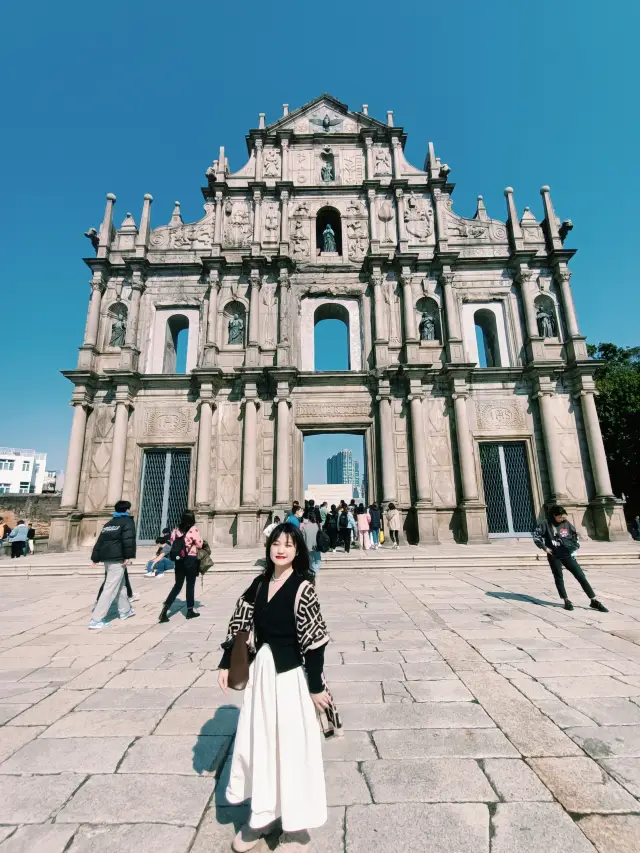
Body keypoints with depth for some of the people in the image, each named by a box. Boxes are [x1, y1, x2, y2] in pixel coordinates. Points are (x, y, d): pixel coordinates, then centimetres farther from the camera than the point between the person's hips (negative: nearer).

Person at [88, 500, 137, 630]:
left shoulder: (109, 523, 19)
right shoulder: (128, 521, -4)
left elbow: (100, 541, 17)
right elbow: (128, 539, -19)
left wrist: (95, 558, 18)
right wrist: (128, 556, -21)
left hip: (107, 558, 9)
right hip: (118, 559, -9)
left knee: (120, 585, 21)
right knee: (110, 589, -6)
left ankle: (125, 611, 34)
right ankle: (95, 620, -7)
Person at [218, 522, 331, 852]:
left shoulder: (302, 588, -20)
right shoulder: (259, 583, -2)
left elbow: (314, 642, -17)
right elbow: (239, 624, 7)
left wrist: (316, 687, -13)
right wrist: (225, 663, 8)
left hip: (290, 675, -6)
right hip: (260, 671, 6)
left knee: (291, 747, 11)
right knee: (257, 743, 20)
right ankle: (262, 815, 46)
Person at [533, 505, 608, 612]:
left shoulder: (566, 523, 0)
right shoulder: (546, 523, -11)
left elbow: (575, 534, 18)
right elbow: (536, 535, -9)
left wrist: (576, 545, 8)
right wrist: (544, 547, -10)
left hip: (567, 554, 3)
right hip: (554, 556, -3)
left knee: (581, 576, 3)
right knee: (559, 578, 6)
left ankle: (594, 601, 12)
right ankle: (566, 601, 19)